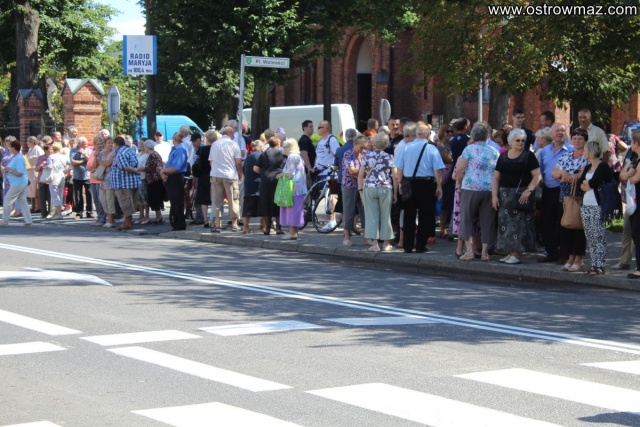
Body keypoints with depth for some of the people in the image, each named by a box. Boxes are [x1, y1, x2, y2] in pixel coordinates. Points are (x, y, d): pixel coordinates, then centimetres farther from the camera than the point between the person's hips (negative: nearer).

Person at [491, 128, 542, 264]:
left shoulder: (528, 156, -1)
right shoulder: (503, 156, 12)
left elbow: (537, 175, -8)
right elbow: (496, 178, 11)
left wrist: (529, 190, -19)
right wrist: (494, 195, 1)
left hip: (521, 195, -5)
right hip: (505, 195, 5)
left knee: (518, 223, -7)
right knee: (505, 223, 4)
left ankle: (516, 253, -6)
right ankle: (509, 252, 10)